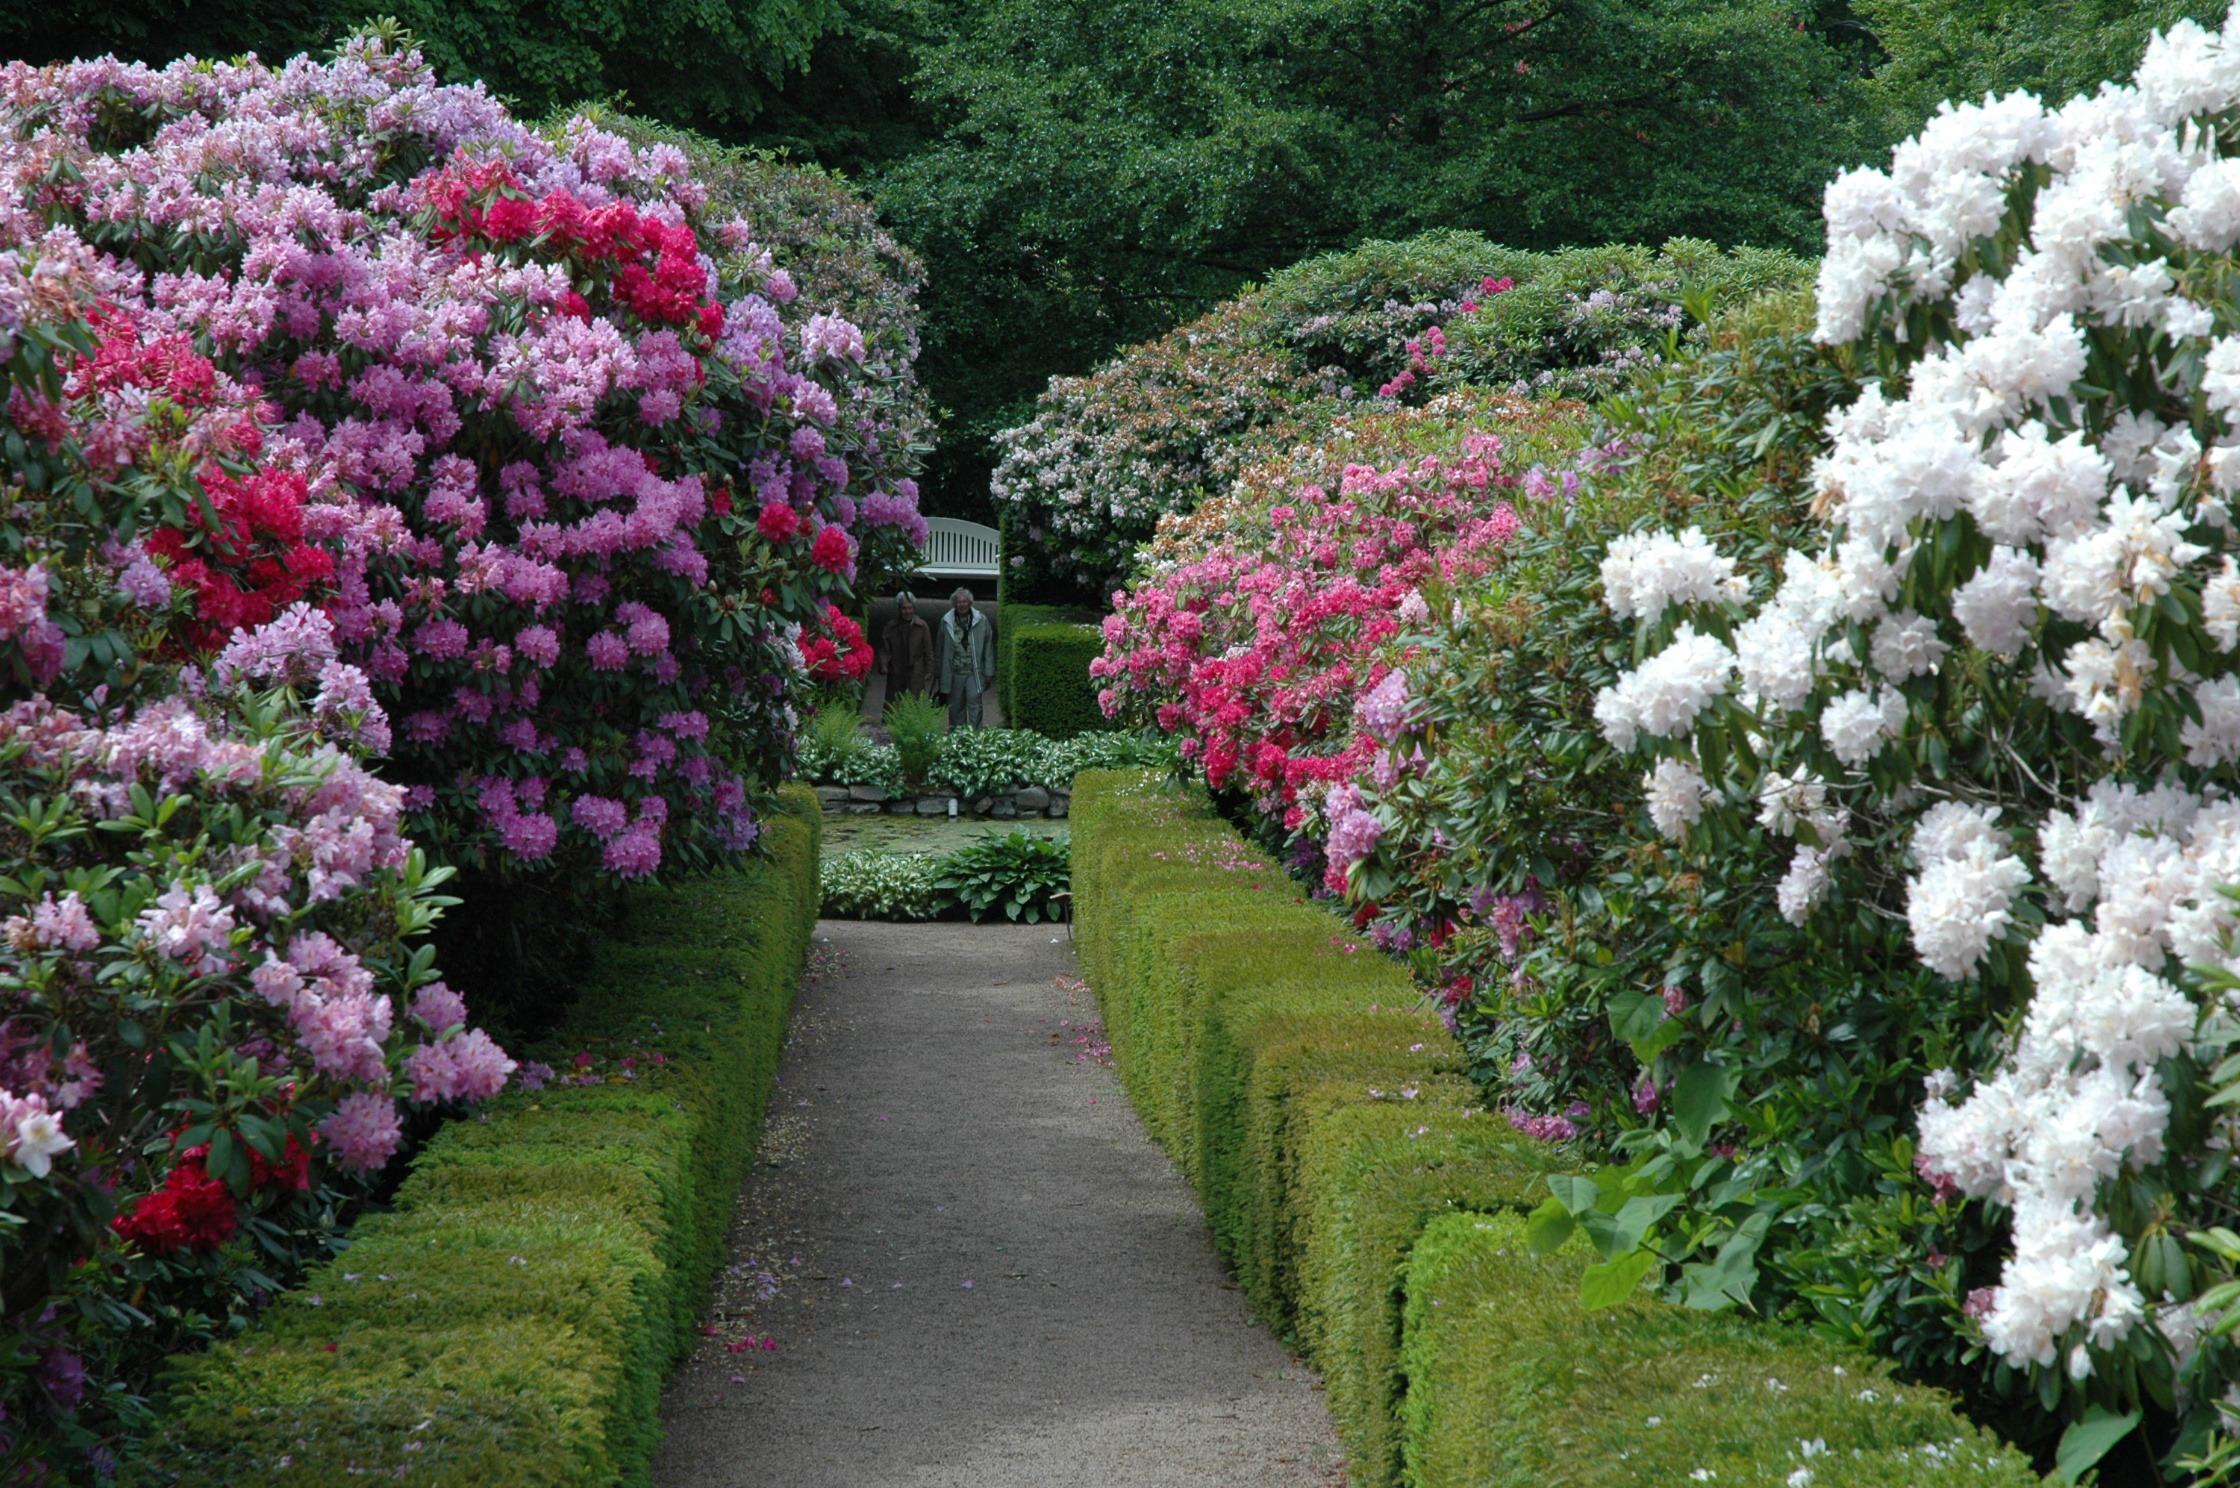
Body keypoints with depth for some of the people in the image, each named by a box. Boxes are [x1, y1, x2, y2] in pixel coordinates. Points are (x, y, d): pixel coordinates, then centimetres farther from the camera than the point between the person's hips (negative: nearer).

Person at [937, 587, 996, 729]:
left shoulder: (981, 620, 2)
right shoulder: (946, 621, 5)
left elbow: (989, 647, 5)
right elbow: (940, 649, 10)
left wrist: (989, 671, 2)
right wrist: (941, 673, 9)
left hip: (975, 671, -2)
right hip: (954, 672, 2)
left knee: (974, 701, -11)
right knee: (955, 705, 8)